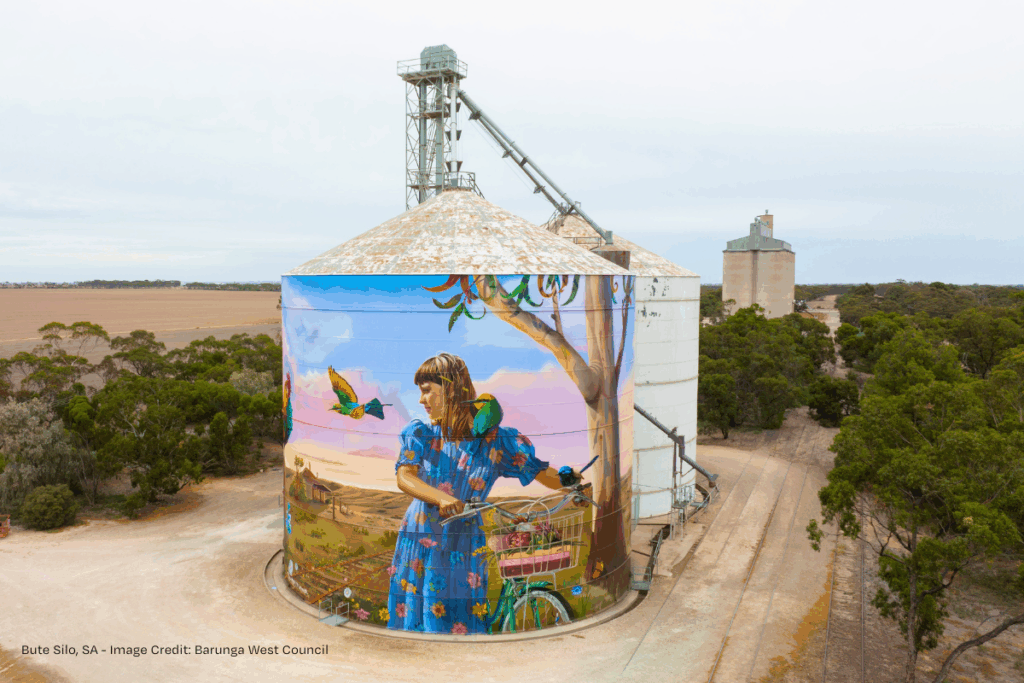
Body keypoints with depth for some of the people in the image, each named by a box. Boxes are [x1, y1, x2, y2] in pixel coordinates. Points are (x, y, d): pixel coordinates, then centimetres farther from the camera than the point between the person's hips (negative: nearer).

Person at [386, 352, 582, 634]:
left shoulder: (494, 439, -3)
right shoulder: (419, 434, 0)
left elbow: (540, 472, -2)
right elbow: (404, 477, -15)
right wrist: (442, 497, -33)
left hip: (463, 553, -1)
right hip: (417, 549, 2)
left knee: (461, 627, 1)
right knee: (412, 624, 7)